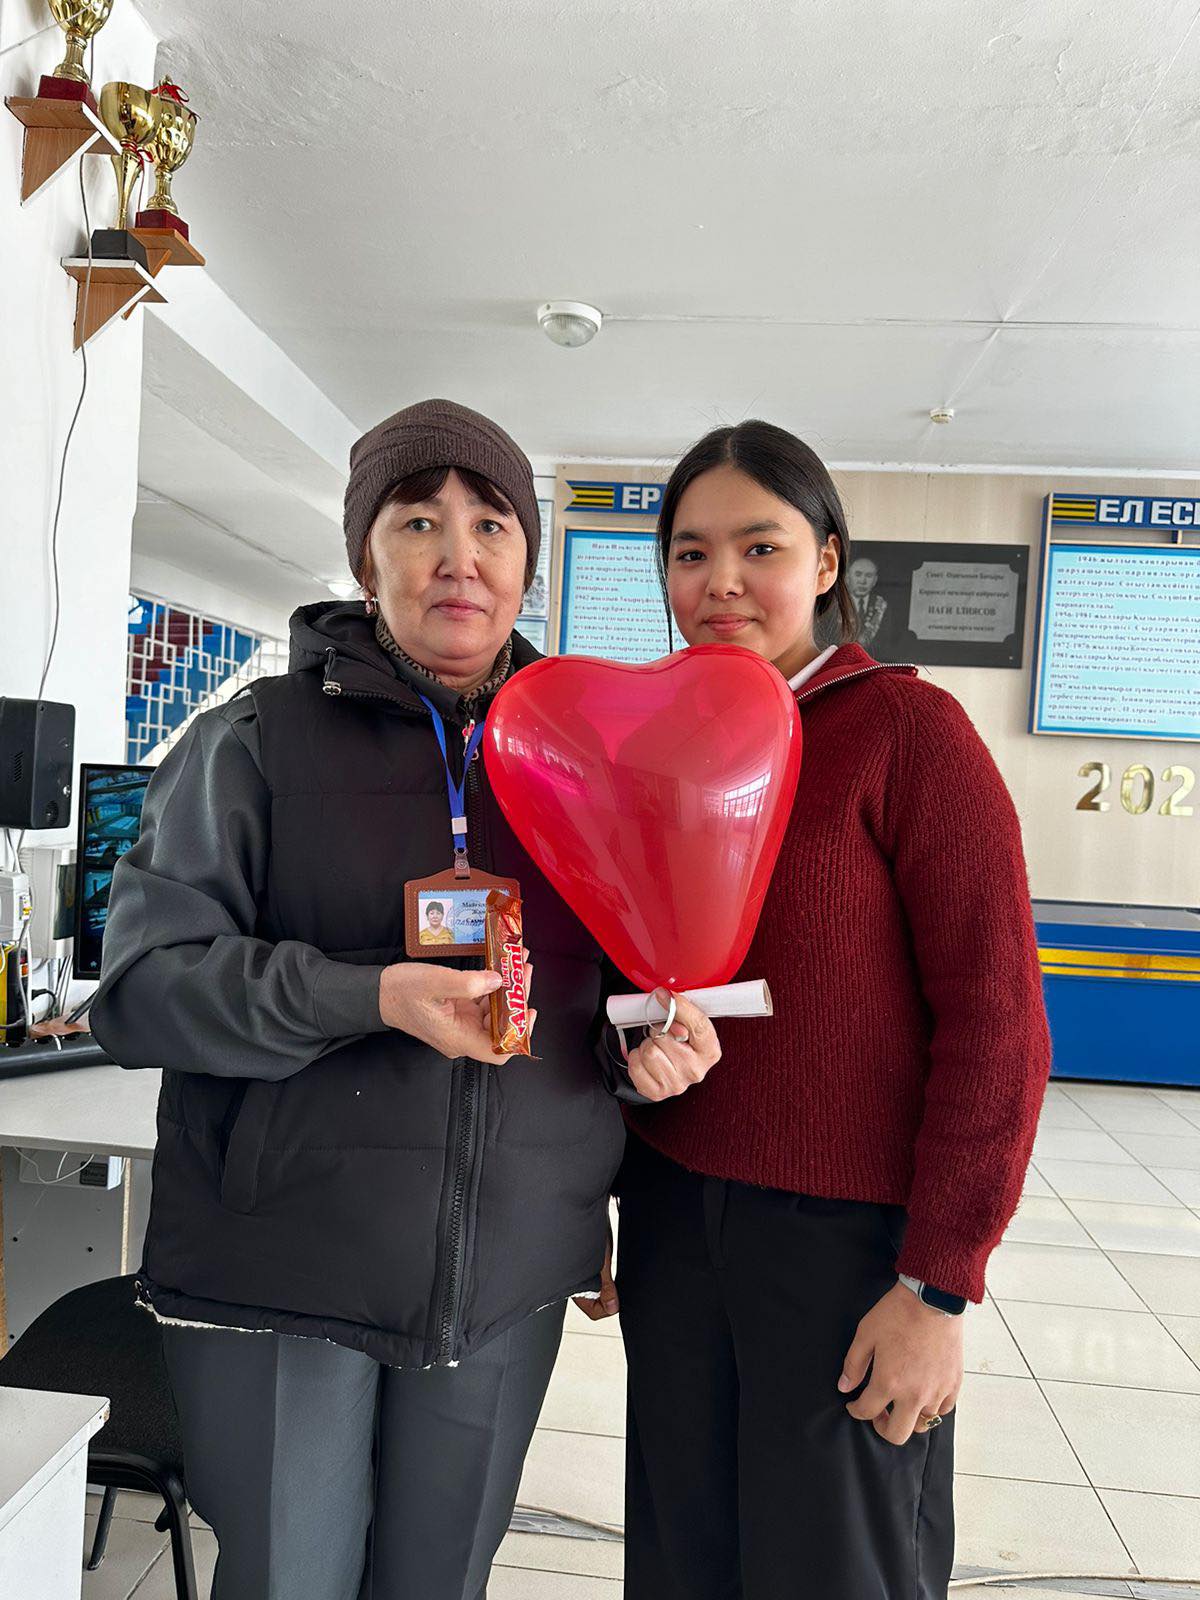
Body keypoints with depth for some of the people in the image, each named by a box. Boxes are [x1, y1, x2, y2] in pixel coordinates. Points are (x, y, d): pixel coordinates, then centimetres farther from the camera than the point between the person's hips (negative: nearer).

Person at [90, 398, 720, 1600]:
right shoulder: (254, 742, -4)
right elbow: (142, 984, -10)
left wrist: (648, 1034, -8)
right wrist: (370, 997, -24)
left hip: (505, 1277, 3)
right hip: (282, 1272, -2)